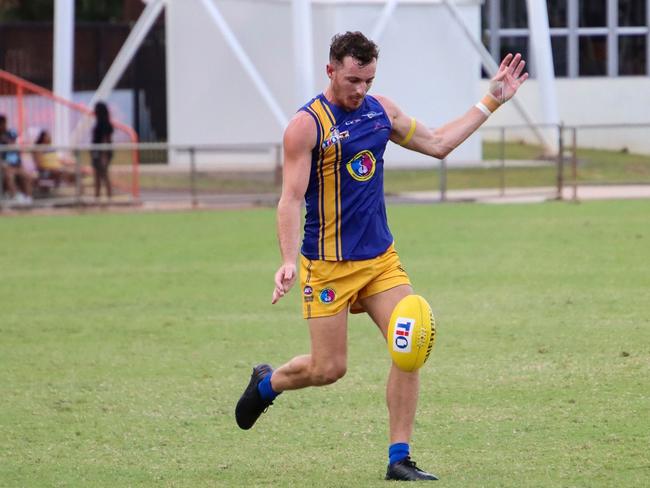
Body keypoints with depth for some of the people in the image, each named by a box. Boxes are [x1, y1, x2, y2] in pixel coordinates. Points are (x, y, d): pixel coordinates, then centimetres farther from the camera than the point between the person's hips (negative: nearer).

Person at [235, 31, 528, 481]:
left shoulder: (380, 110, 7)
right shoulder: (307, 124, -12)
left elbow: (438, 144, 19)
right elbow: (290, 199, -16)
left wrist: (492, 101, 17)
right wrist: (289, 262, -28)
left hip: (381, 258, 5)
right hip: (329, 266, -5)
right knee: (329, 368, -2)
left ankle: (400, 458, -4)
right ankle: (266, 383, 31)